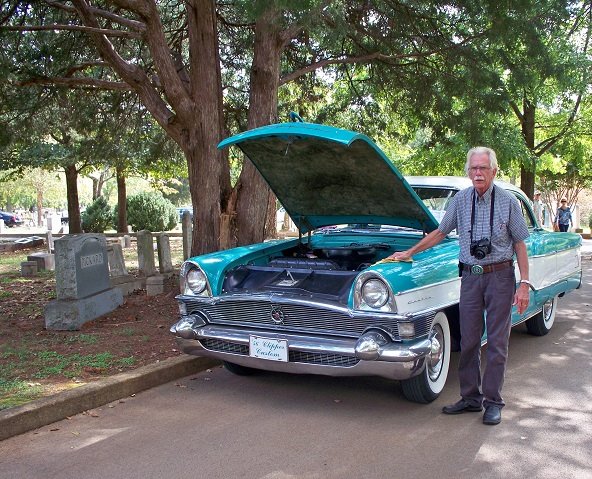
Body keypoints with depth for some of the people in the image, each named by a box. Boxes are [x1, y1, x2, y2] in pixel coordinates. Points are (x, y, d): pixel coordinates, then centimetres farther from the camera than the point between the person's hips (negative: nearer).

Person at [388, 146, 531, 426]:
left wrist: (524, 284, -7)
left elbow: (519, 244, -1)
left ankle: (493, 401, 11)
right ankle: (470, 398, 17)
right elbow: (440, 233, 15)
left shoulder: (508, 201, -4)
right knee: (468, 341, 7)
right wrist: (409, 253, 14)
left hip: (500, 276, -3)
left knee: (497, 342, 2)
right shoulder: (461, 200, 3)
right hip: (470, 276, 3)